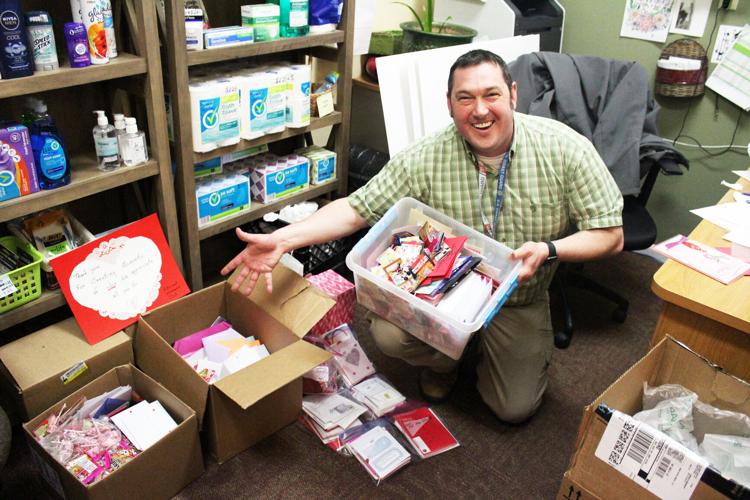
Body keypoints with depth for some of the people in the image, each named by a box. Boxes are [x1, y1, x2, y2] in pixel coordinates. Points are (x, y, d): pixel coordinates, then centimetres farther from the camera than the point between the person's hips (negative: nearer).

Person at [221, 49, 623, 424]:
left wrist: (548, 249, -34)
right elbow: (356, 208, -15)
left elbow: (610, 235, -13)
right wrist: (281, 239, -29)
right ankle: (444, 359, 12)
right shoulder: (425, 159, -17)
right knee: (387, 332, -26)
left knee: (515, 408, -6)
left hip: (520, 301, 0)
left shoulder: (565, 148, -17)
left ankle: (485, 348, 29)